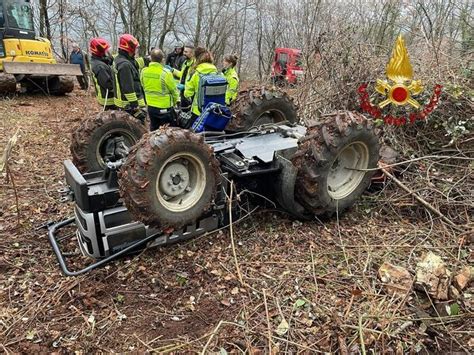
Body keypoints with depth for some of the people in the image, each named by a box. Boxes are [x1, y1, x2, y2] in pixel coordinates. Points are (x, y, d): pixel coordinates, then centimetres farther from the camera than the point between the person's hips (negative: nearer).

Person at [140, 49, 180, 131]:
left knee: (153, 130, 21)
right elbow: (174, 90, -9)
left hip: (150, 106, 6)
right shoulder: (166, 73, -21)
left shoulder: (144, 71, -5)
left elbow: (143, 87, 8)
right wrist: (175, 102, 10)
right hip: (165, 108, -6)